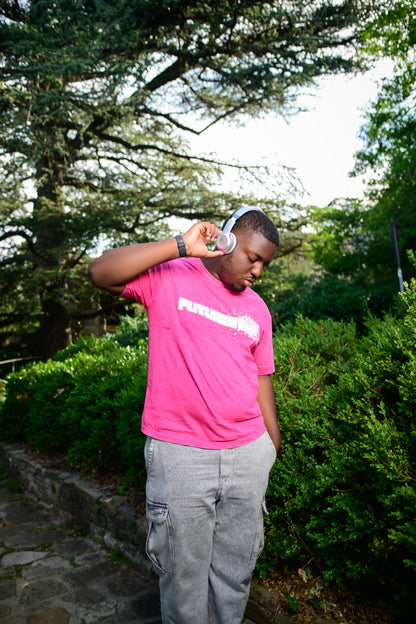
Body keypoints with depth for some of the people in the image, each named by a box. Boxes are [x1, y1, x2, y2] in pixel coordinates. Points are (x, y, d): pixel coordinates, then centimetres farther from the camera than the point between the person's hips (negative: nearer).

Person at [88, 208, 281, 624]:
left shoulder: (257, 309, 11)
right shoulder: (169, 277, -3)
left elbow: (261, 379, 15)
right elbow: (101, 273, -17)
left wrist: (274, 444, 16)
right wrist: (180, 246, -17)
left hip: (248, 454, 5)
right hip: (181, 455, -4)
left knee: (236, 570, 18)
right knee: (185, 575, 10)